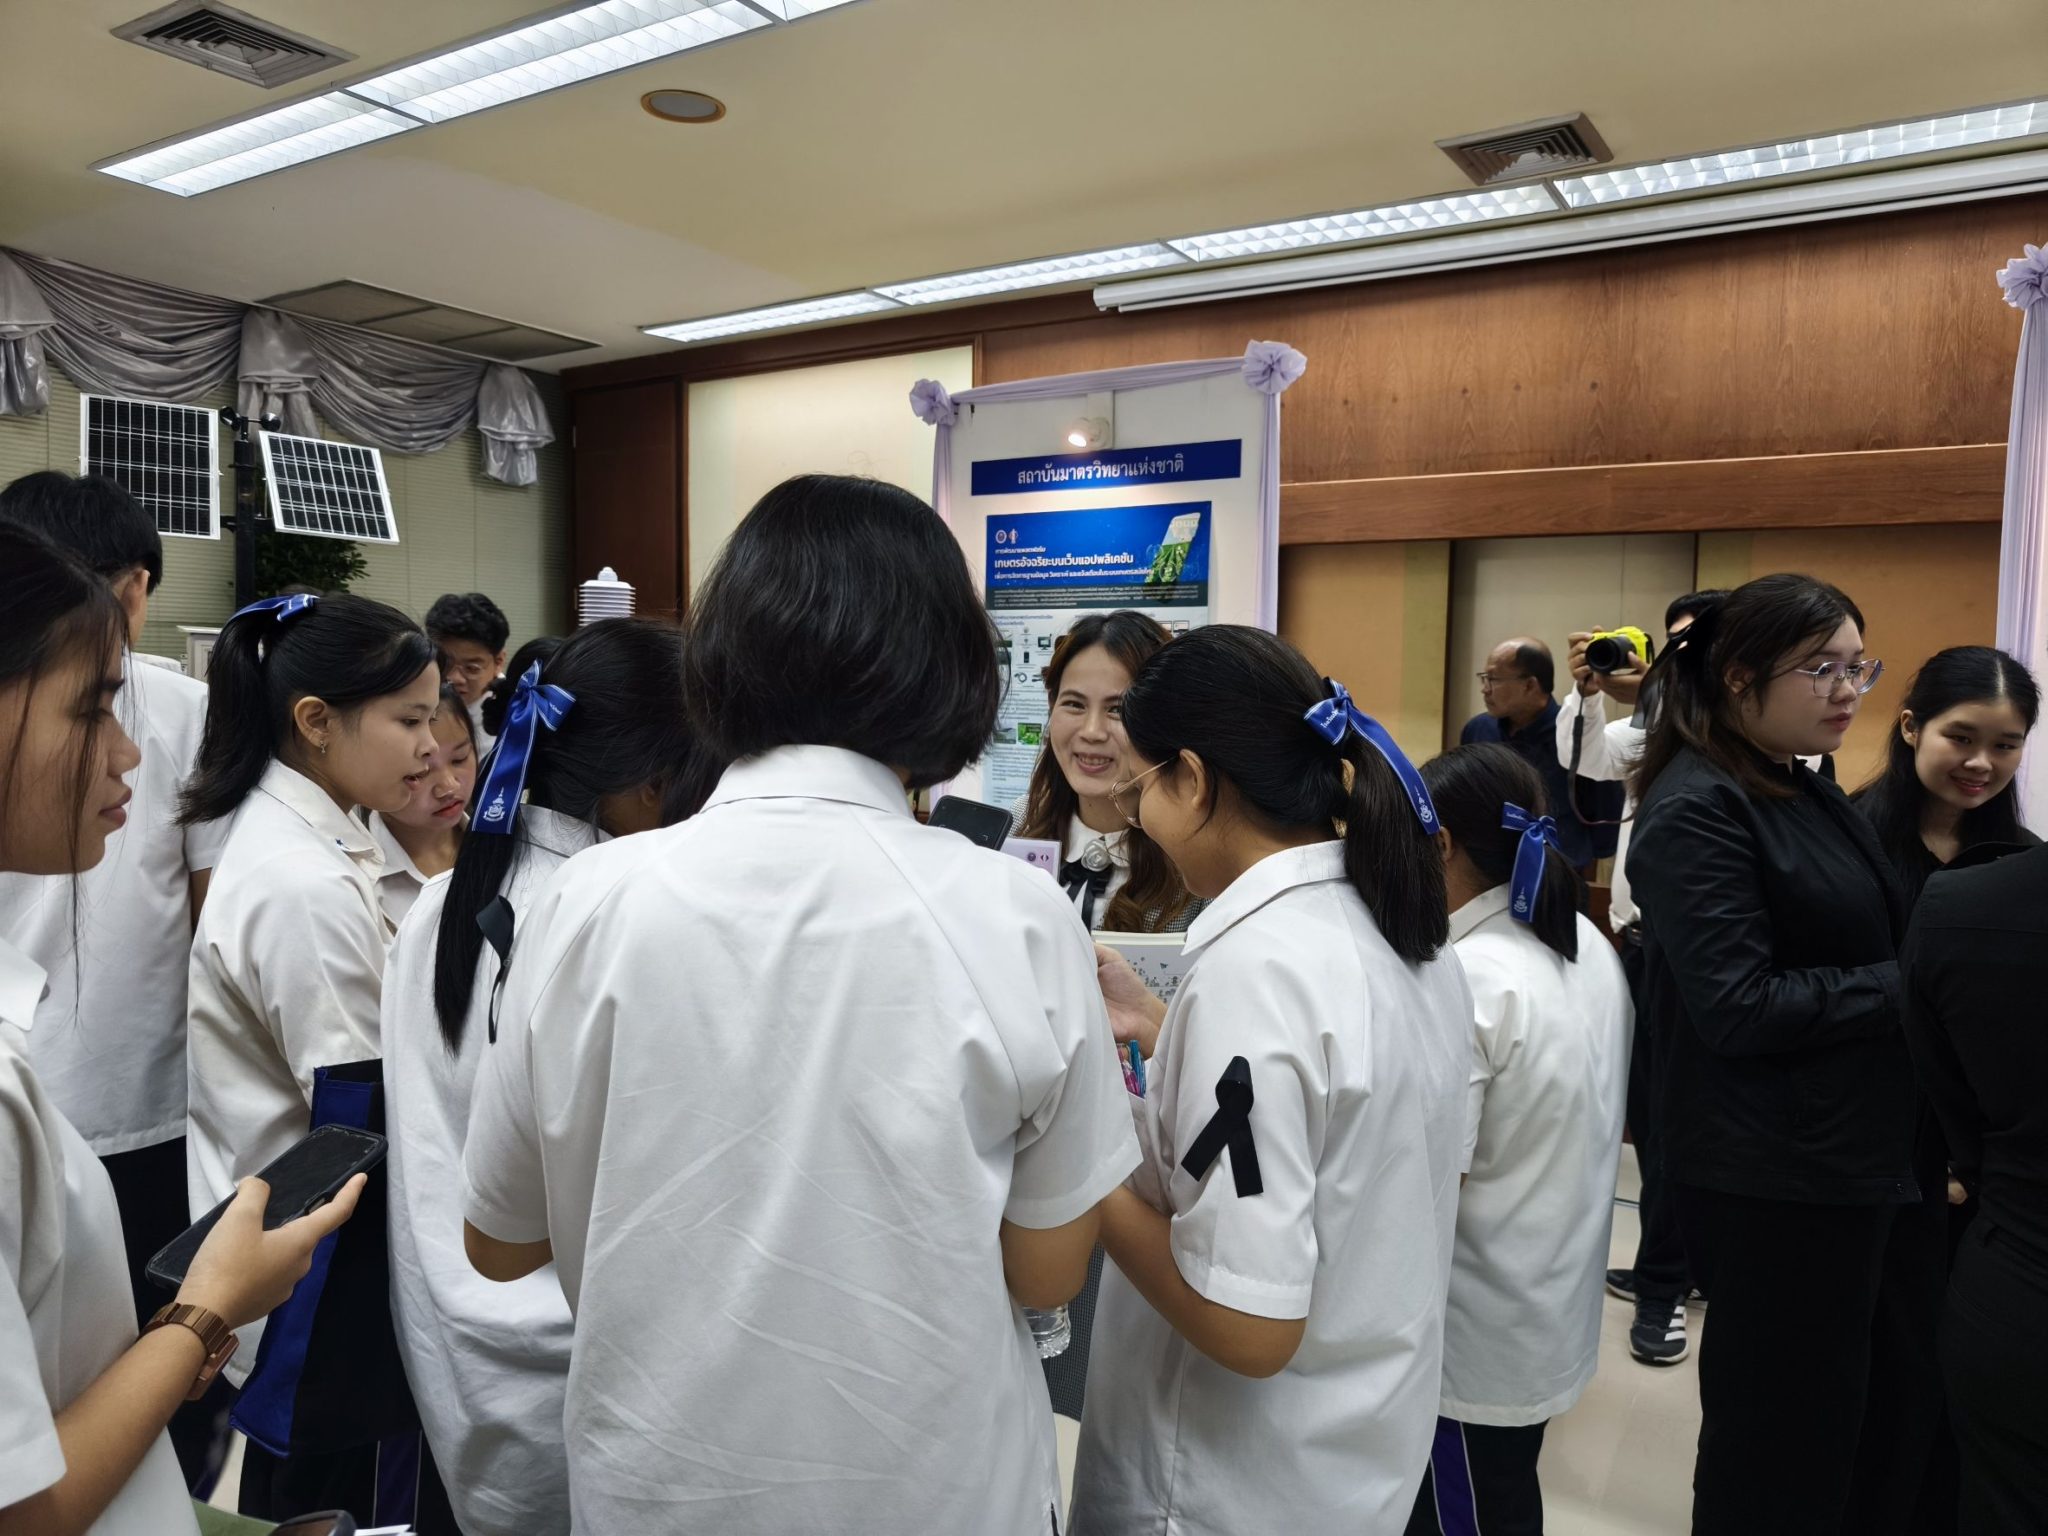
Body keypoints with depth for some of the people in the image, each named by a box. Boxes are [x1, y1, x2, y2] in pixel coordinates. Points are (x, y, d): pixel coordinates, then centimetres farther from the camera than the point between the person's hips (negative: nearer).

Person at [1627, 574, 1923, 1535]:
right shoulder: (1696, 812, -17)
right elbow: (1741, 1007, -23)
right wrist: (1907, 988, -16)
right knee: (1782, 1455, 7)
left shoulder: (1810, 794, 11)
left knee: (1887, 1424, 20)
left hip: (1863, 1161, 8)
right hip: (1777, 1184, -8)